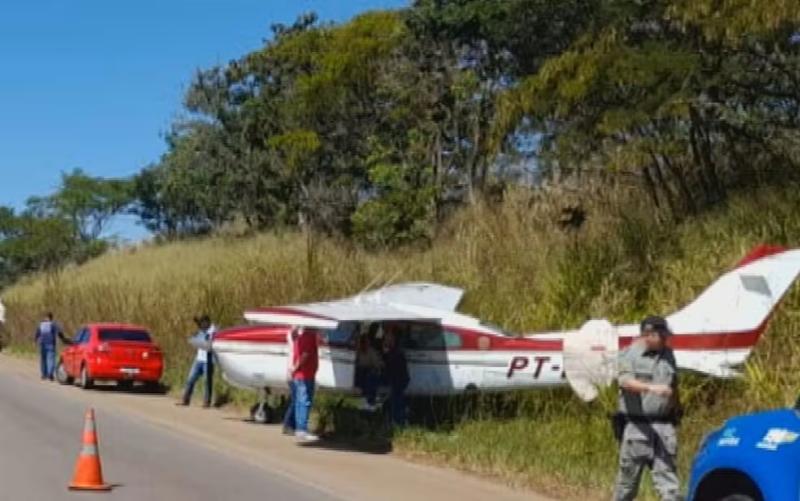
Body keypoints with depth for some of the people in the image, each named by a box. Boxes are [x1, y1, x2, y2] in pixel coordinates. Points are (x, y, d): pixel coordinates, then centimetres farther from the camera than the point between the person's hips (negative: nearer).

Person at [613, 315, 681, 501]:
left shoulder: (668, 355, 13)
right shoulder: (630, 355, -3)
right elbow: (625, 381, -21)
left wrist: (675, 416, 23)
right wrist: (651, 387, -37)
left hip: (664, 426, 4)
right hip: (637, 426, -4)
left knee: (667, 474, -2)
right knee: (628, 479, 6)